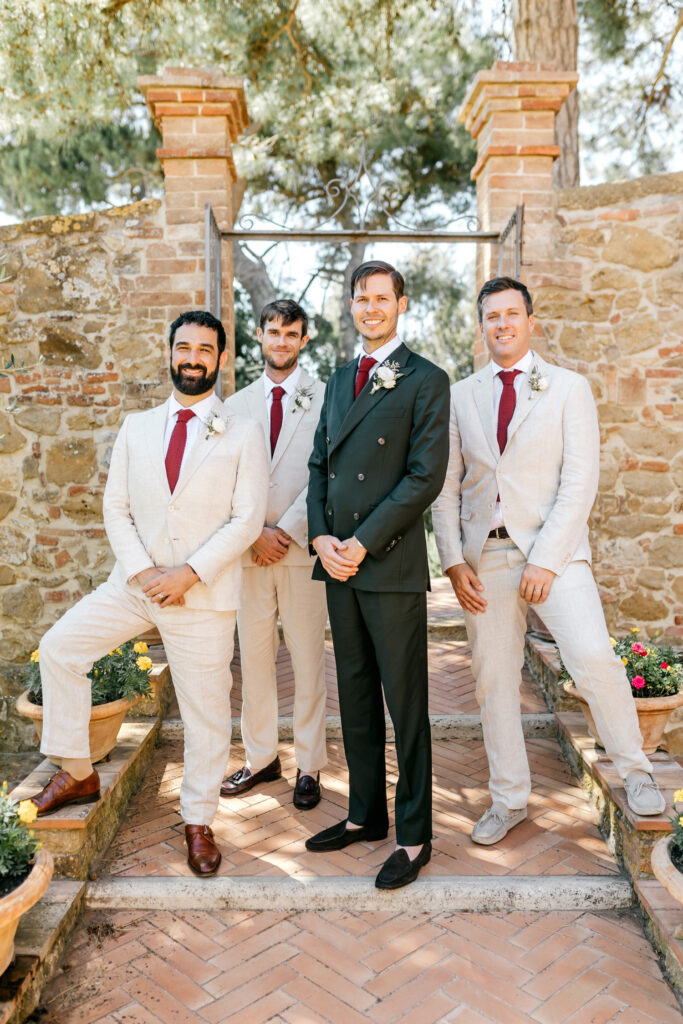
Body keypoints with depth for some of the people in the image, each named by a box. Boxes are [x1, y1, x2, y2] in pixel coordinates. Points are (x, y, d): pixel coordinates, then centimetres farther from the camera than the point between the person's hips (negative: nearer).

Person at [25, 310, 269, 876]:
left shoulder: (243, 435, 0)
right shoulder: (136, 427, 10)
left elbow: (247, 518, -8)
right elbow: (116, 506, 5)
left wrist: (190, 573, -17)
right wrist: (142, 572, -10)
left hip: (204, 593, -3)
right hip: (135, 583, 4)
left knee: (205, 709, 4)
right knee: (59, 647, -5)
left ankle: (199, 821, 24)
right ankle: (78, 773, 14)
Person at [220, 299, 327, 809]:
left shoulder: (325, 398, 2)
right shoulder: (237, 405, 13)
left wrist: (287, 530, -11)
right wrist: (254, 533, -5)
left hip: (304, 546, -3)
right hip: (251, 547, 4)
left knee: (308, 660, 3)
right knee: (253, 657, 10)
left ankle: (310, 767, 16)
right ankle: (262, 758, 25)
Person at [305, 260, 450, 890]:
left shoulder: (426, 381, -4)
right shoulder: (340, 380, 17)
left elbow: (427, 477, -12)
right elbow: (320, 464, 15)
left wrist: (362, 543, -14)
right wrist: (322, 536, -1)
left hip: (393, 566, -6)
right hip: (339, 562, 7)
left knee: (405, 706, 2)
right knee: (356, 698, 15)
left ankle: (414, 836, 17)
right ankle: (366, 815, 30)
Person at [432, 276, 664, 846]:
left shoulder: (569, 389, 3)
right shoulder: (461, 396, 11)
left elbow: (579, 483, -5)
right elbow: (446, 485, 9)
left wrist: (545, 561, -14)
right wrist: (453, 561, -1)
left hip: (551, 549, -3)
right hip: (484, 557, 3)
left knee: (593, 658, -20)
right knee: (493, 680, 7)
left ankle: (635, 771, 6)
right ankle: (509, 800, 24)